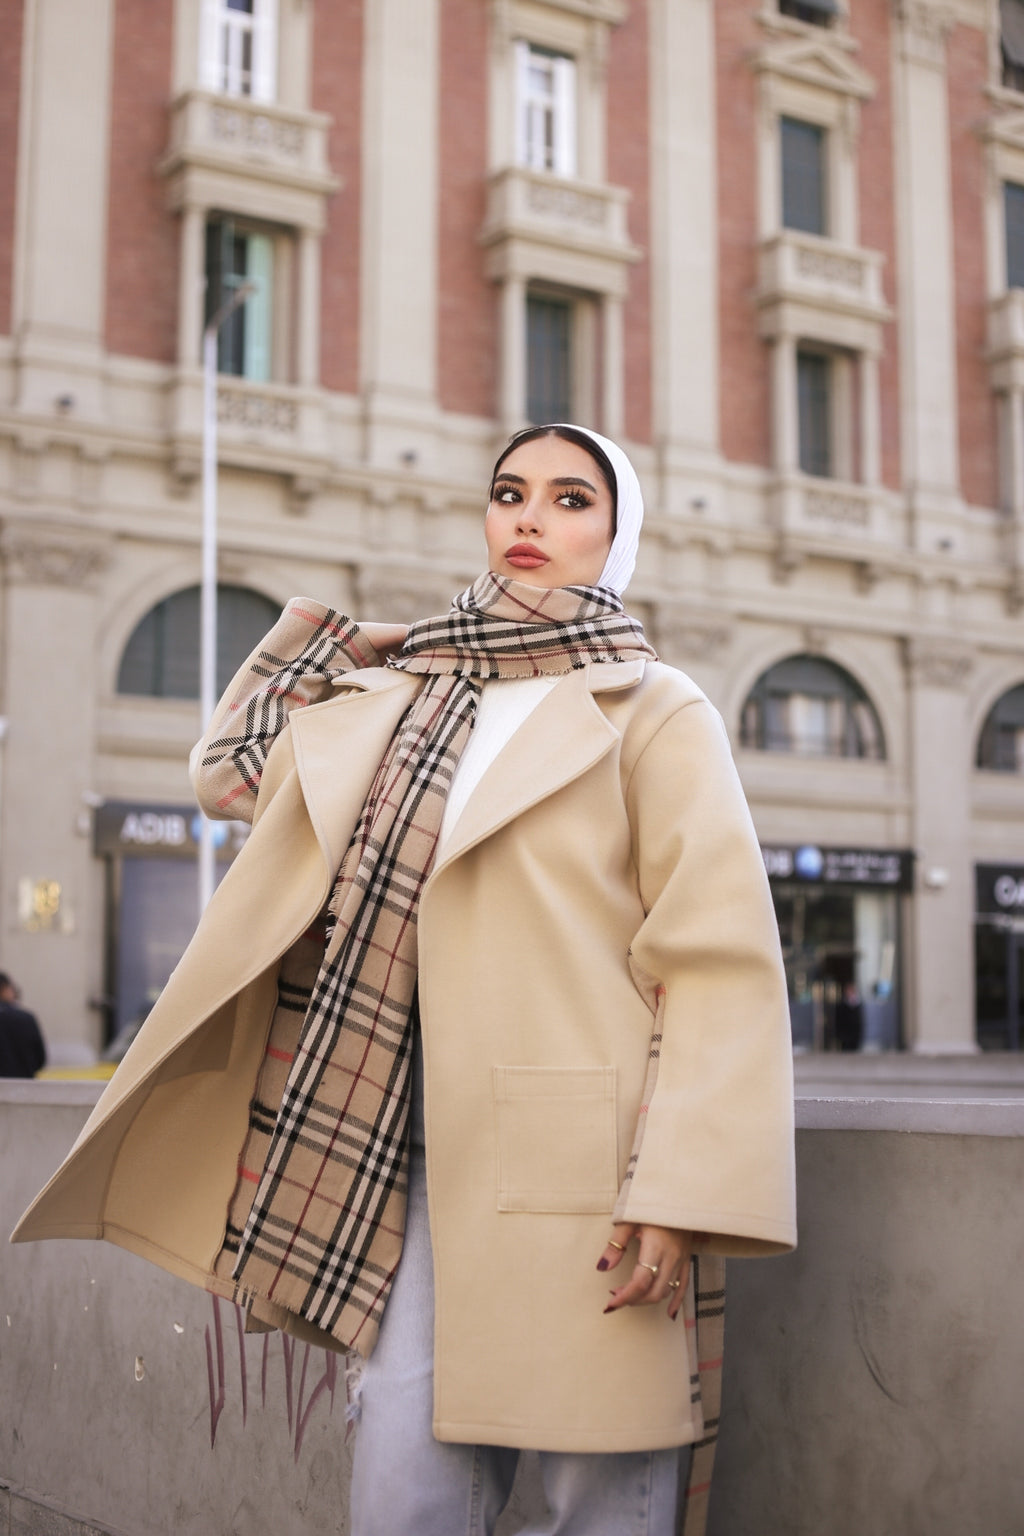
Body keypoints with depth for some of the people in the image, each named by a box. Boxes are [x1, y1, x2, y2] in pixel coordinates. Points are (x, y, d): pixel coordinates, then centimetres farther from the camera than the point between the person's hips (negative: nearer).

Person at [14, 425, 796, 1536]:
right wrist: (313, 635, 19)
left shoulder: (654, 713, 0)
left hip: (582, 1160, -4)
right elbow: (227, 774, 28)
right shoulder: (406, 704, 16)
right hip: (428, 1153, 5)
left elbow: (722, 961, -7)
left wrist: (677, 1194, -15)